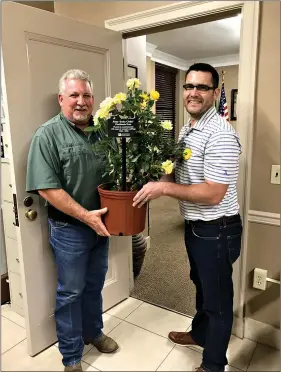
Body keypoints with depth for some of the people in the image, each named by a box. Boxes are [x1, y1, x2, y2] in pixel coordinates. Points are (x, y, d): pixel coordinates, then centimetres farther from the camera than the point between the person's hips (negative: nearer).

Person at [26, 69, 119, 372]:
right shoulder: (48, 134, -13)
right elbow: (47, 188, -19)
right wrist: (85, 216, -22)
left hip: (100, 224, 6)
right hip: (70, 228, -5)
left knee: (95, 285, 22)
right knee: (71, 292, 11)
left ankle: (93, 332, 46)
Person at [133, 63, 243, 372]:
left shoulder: (220, 135, -23)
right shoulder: (186, 130, 7)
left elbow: (213, 195, -27)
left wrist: (164, 188, -25)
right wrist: (156, 180, -1)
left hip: (217, 231, -9)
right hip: (194, 226, 9)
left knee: (218, 297, 11)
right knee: (202, 286, 27)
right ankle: (200, 333, 52)